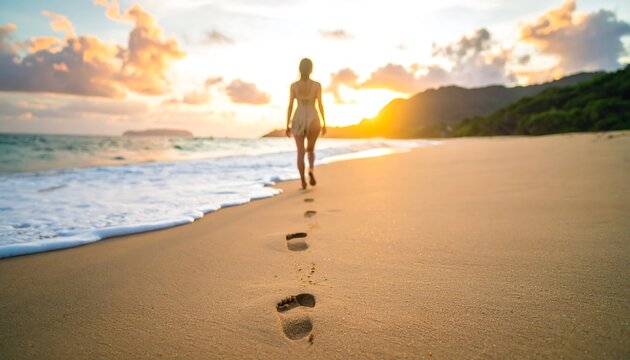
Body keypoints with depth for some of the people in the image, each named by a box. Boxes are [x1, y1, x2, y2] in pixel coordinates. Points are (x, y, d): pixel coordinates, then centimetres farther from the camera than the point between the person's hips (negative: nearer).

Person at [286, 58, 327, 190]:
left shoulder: (294, 85, -1)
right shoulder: (317, 85, -3)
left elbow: (290, 106, -1)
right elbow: (320, 105, -5)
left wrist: (287, 126, 4)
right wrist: (324, 124, 3)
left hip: (298, 121, 0)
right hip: (313, 120, 0)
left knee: (300, 152, 7)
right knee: (310, 149, 19)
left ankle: (303, 181, -1)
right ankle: (311, 169, -9)